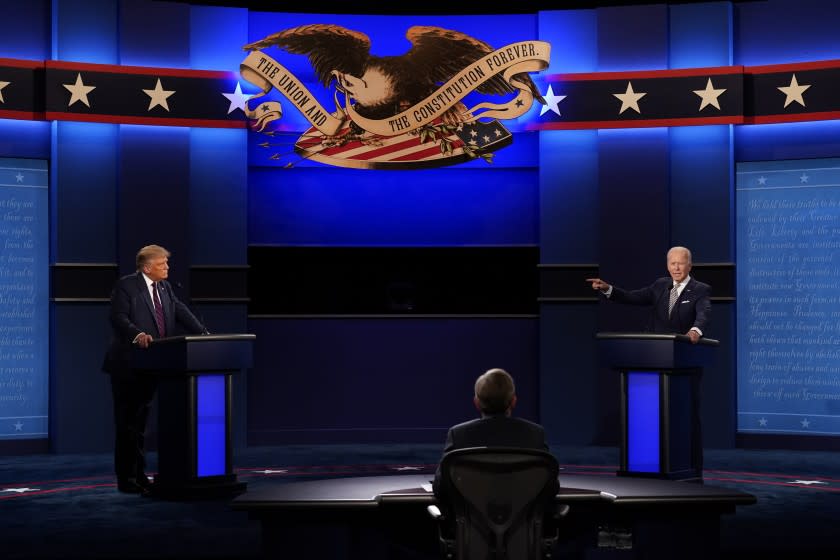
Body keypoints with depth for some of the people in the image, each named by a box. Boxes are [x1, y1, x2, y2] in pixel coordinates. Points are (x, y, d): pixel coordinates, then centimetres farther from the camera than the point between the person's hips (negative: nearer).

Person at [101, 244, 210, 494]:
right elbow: (118, 317, -19)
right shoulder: (125, 286, -9)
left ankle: (140, 476, 20)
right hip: (128, 365, -7)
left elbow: (181, 312, 8)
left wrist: (203, 333, -4)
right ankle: (126, 479, 3)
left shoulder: (164, 287, 13)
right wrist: (137, 334, -35)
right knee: (127, 422, -2)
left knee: (141, 422, 13)